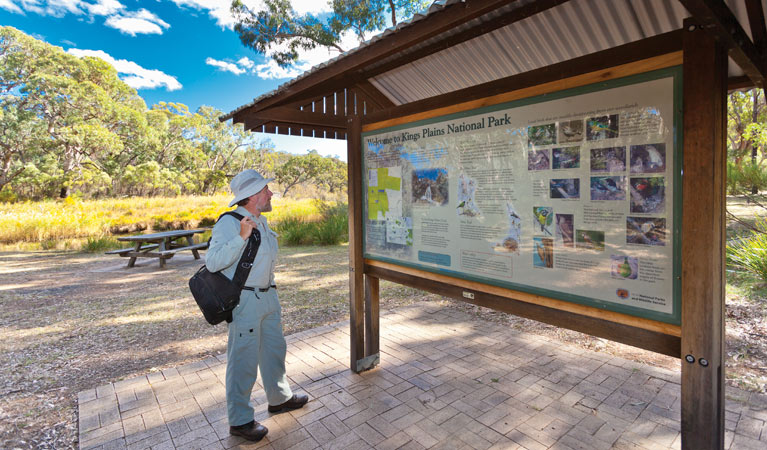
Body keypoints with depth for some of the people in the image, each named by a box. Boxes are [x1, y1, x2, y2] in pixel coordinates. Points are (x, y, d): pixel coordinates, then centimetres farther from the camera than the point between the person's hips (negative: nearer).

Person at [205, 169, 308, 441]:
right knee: (243, 360, 2)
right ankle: (239, 421, 20)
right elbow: (212, 263, -23)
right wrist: (241, 237, -31)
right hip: (245, 300, -9)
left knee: (274, 349, 20)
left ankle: (279, 398, 40)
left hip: (268, 296, 9)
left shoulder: (261, 222, 10)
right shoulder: (229, 222, -16)